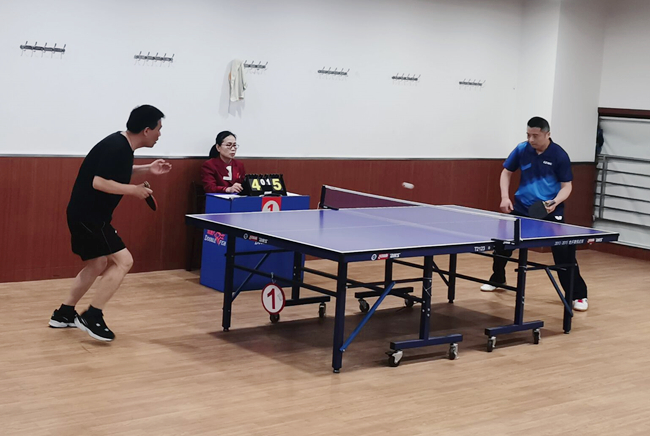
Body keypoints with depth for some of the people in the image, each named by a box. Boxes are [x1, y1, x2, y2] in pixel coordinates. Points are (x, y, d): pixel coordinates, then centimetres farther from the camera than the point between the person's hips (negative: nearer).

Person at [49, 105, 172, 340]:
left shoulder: (122, 145, 7)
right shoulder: (116, 147, -23)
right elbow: (99, 182, -29)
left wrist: (147, 169, 14)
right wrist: (134, 190, -20)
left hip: (86, 214, 11)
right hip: (87, 215, -11)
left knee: (97, 264, 21)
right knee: (123, 260, -12)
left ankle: (63, 314, 30)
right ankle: (92, 317, -7)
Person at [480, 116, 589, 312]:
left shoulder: (559, 155, -13)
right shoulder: (522, 149, -4)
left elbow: (567, 186, -8)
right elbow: (506, 172, 9)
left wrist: (555, 202, -26)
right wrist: (505, 197, -5)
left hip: (550, 212, -4)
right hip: (521, 208, 4)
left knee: (564, 253, -12)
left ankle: (578, 295, 0)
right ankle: (497, 279, 37)